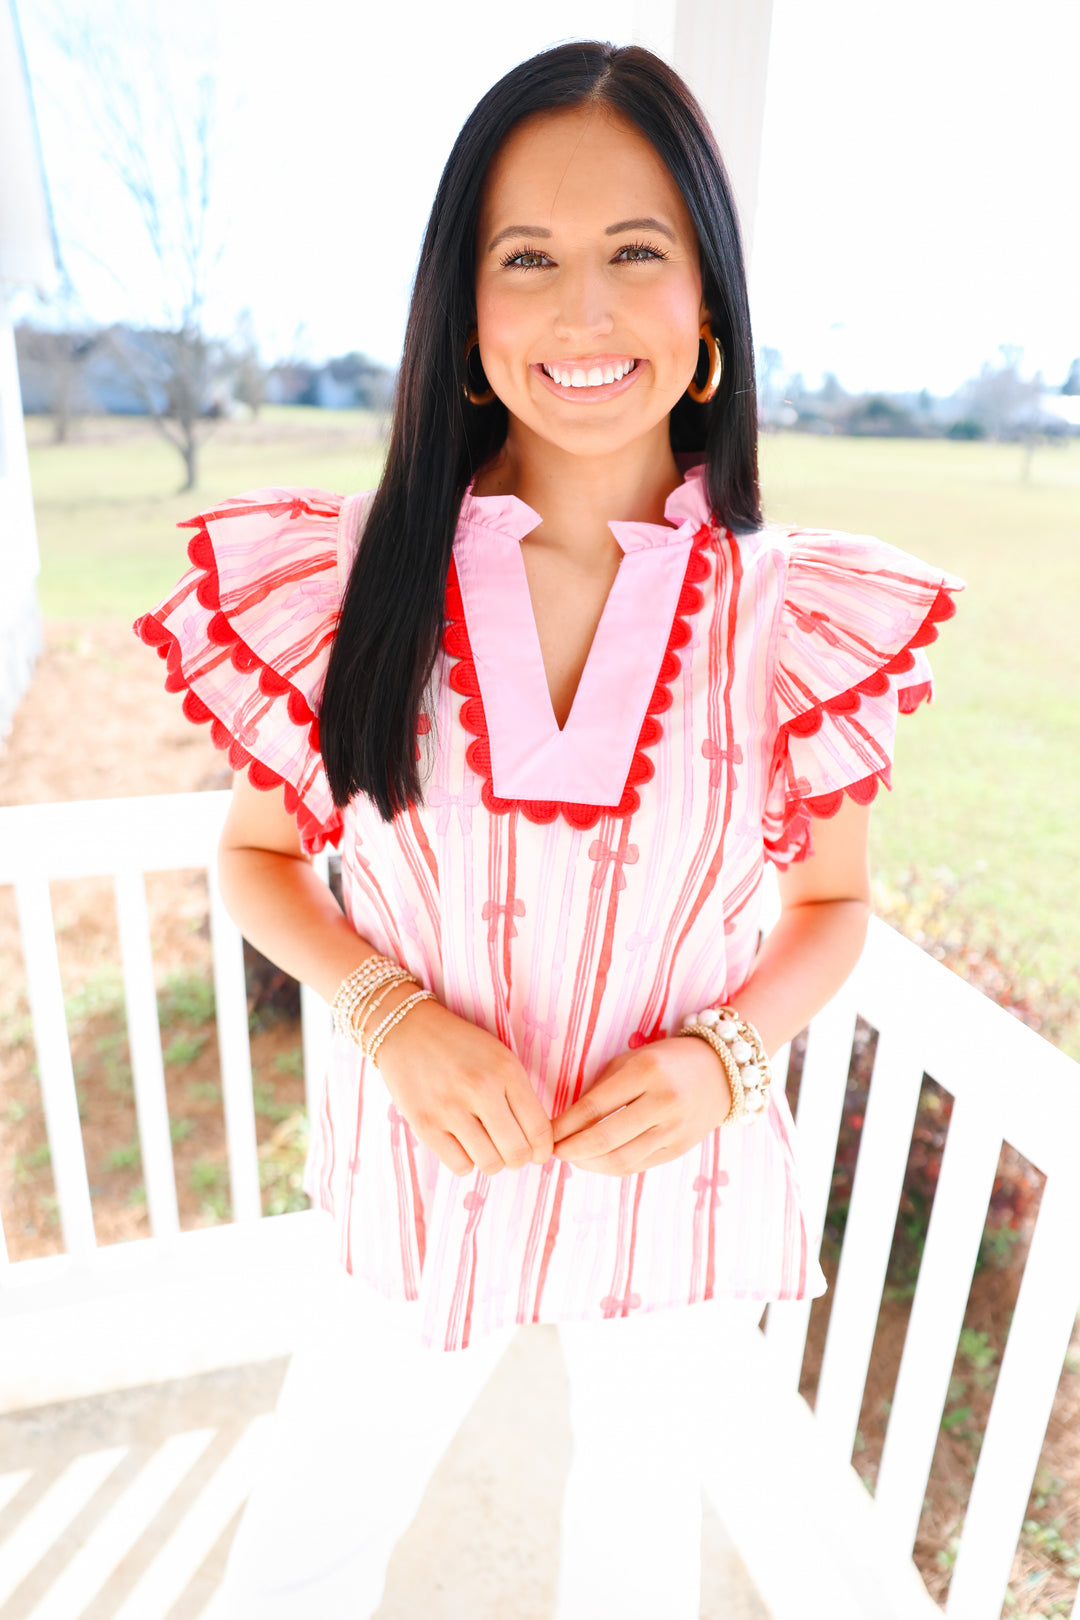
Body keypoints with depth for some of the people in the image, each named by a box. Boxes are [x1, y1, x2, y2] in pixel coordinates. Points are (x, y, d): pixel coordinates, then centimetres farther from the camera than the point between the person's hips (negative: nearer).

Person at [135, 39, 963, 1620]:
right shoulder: (357, 578, -15)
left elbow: (835, 904, -1)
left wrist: (724, 1052, -19)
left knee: (644, 1491, 29)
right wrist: (388, 1013, -19)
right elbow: (257, 853, -3)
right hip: (432, 1173, 0)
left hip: (677, 1178, 1)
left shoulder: (796, 612, -14)